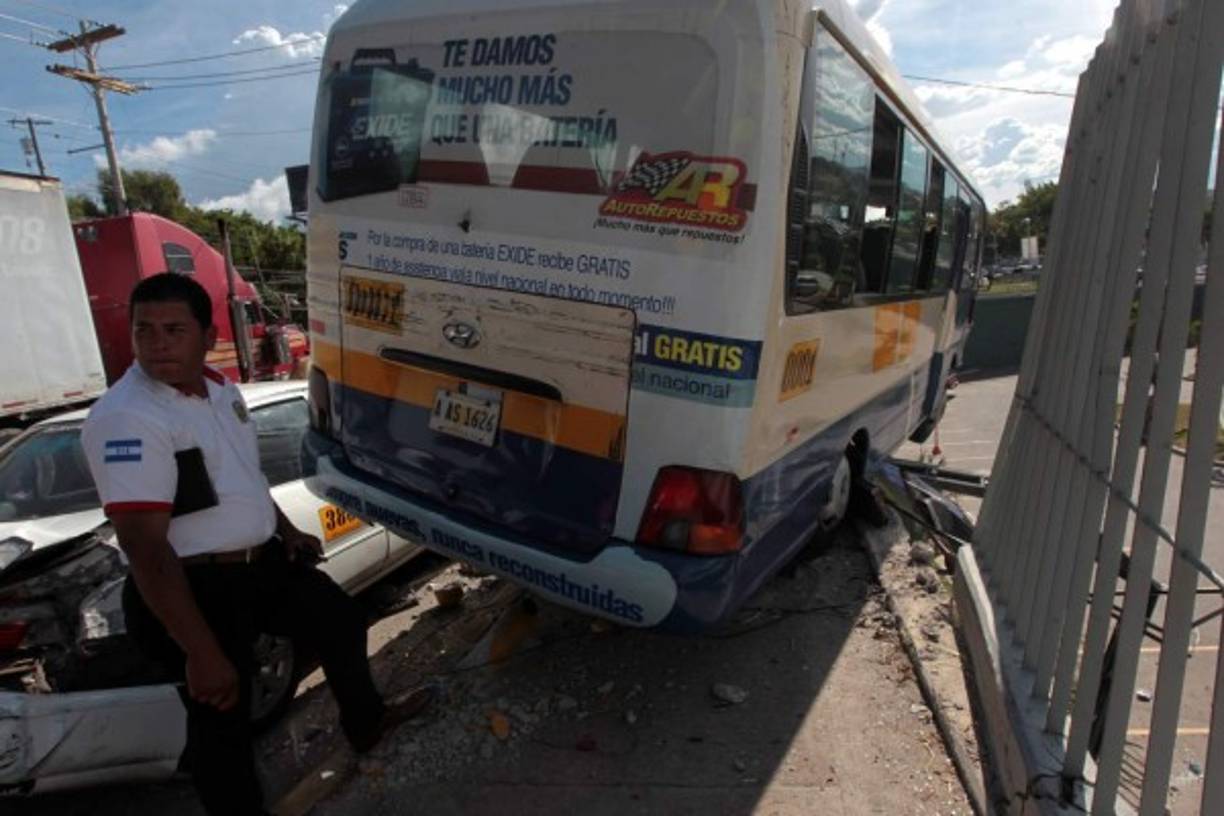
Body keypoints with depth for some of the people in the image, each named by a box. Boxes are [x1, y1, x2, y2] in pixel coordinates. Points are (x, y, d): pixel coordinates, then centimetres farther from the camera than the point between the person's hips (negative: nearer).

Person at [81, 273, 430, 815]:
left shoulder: (218, 387, 5)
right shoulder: (126, 419, -24)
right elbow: (144, 547, -29)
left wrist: (286, 529, 20)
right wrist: (202, 652, -29)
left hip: (264, 561, 9)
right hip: (195, 588, -9)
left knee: (341, 622, 23)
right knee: (222, 722, 7)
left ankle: (366, 724, 49)